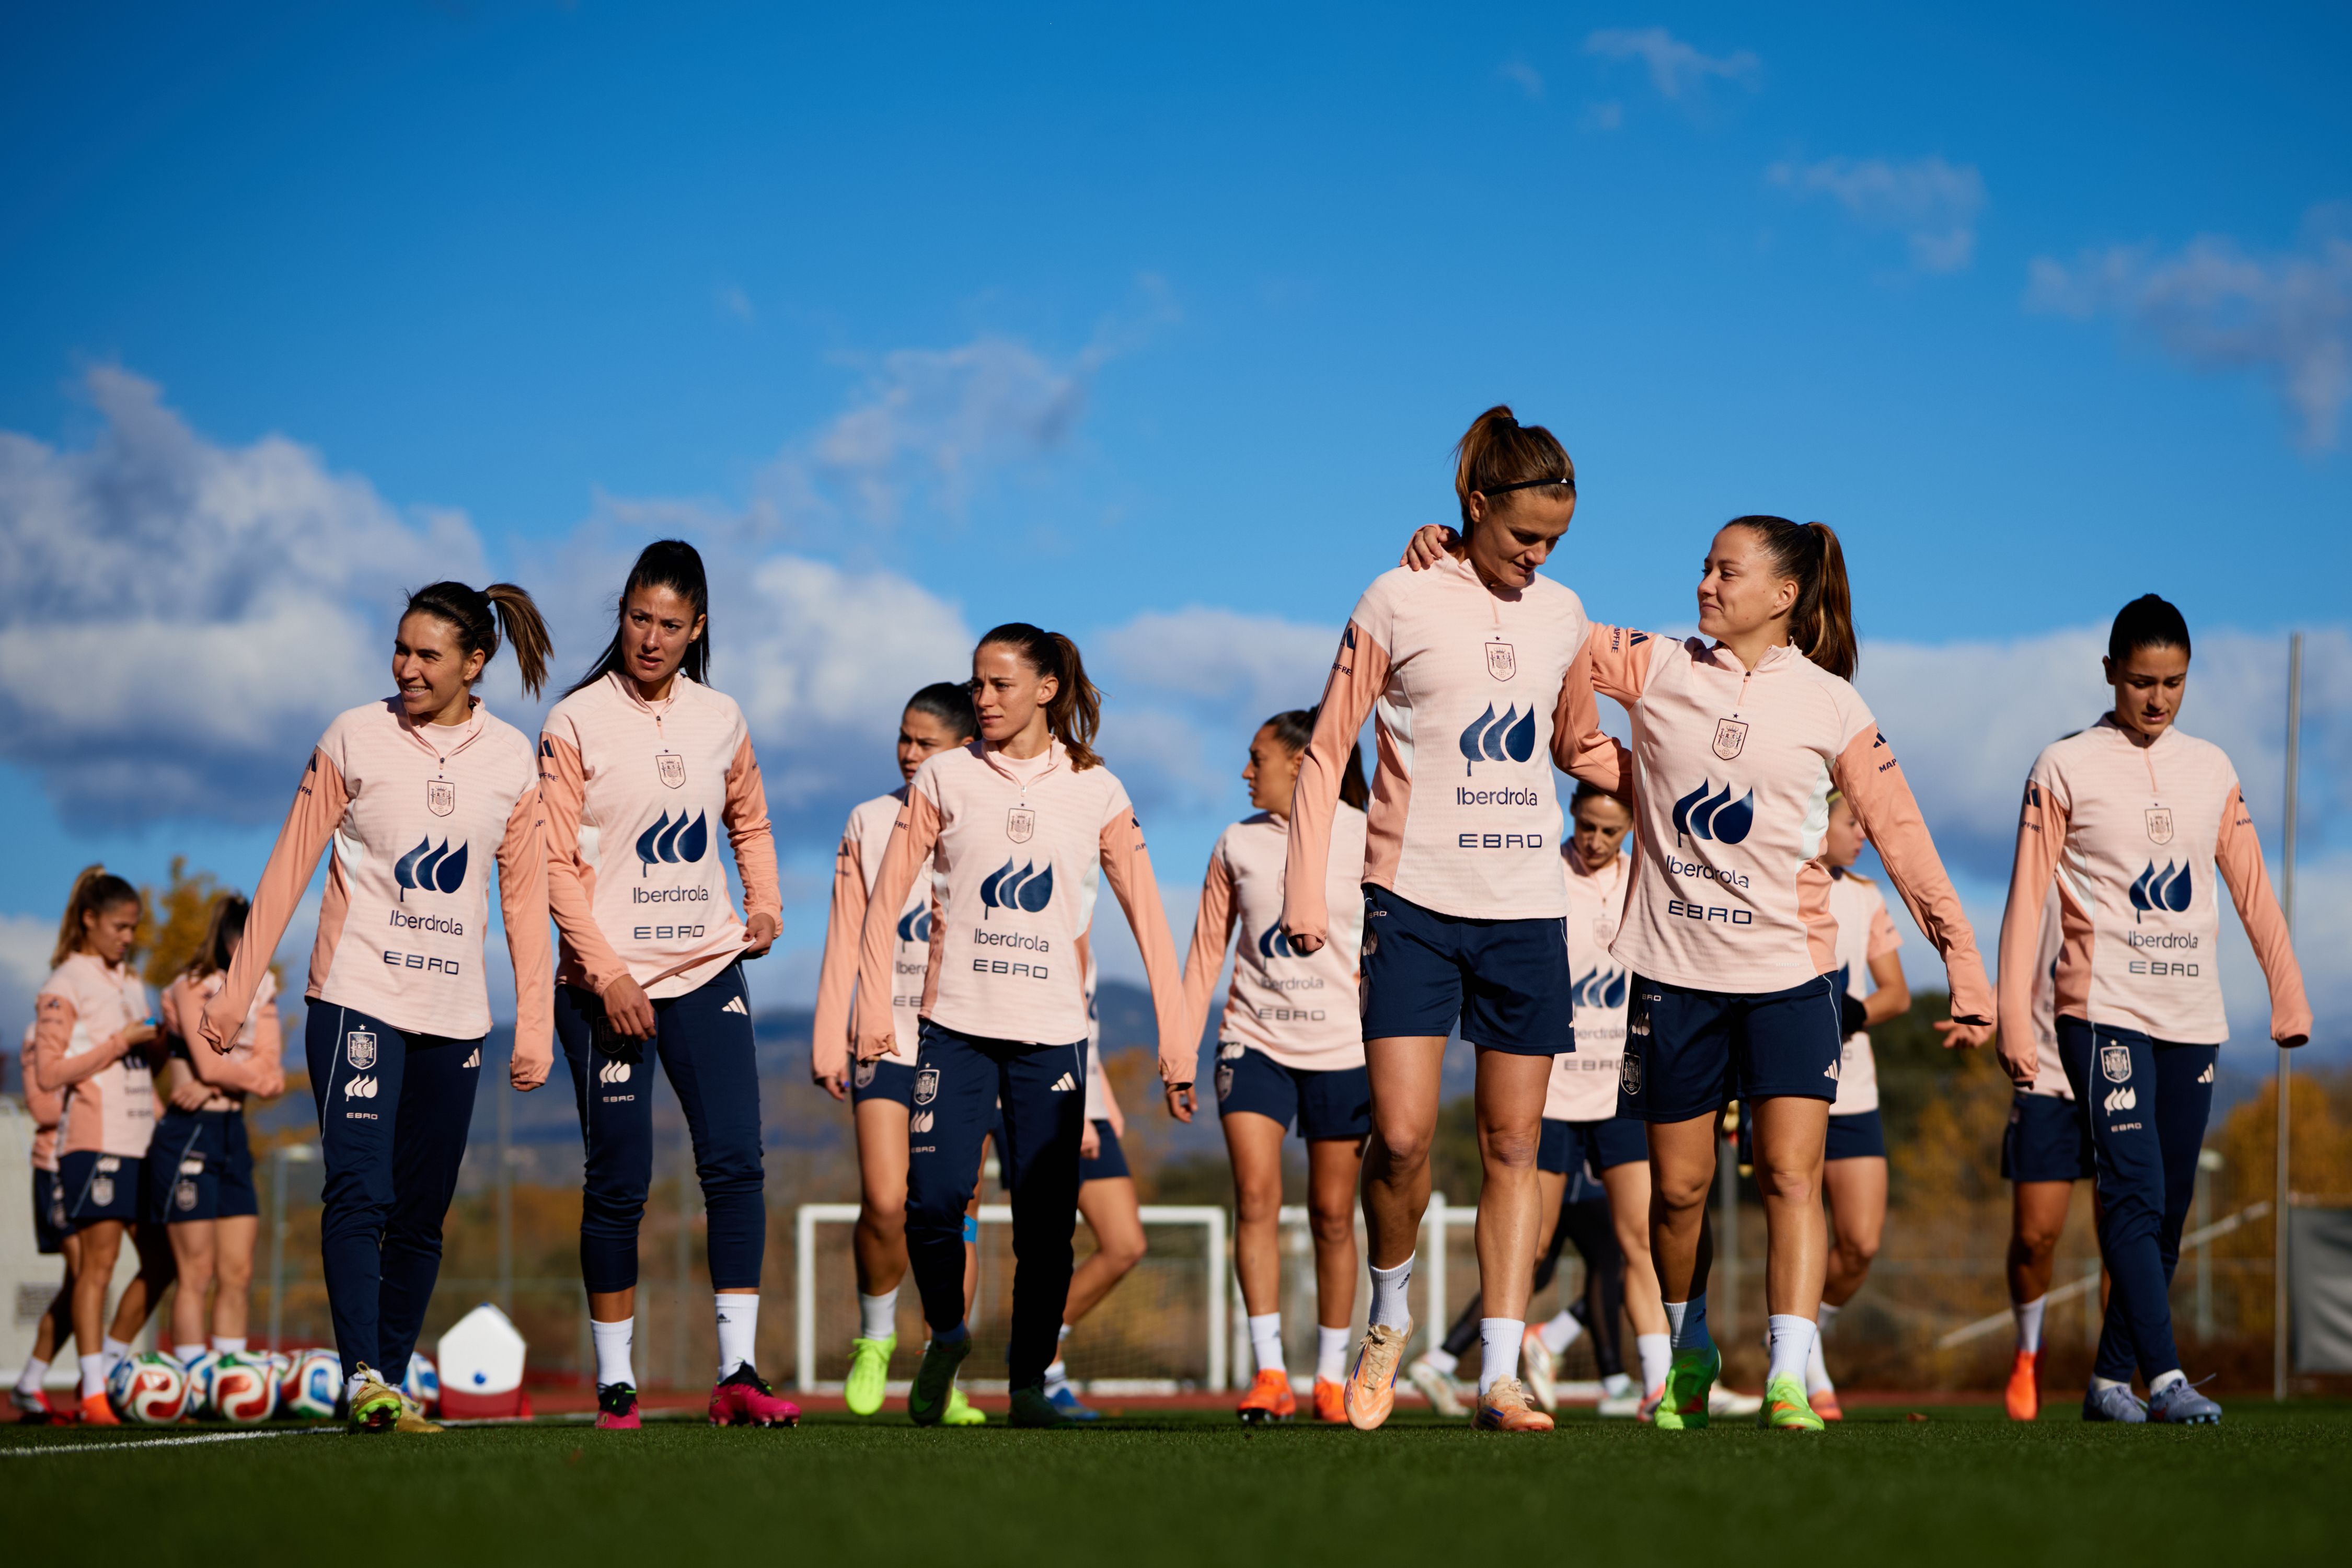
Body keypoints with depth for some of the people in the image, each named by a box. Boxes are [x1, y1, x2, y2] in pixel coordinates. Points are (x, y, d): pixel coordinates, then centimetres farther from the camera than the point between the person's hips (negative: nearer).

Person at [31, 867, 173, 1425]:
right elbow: (48, 1073, -10)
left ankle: (109, 1363, 18)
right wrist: (119, 1044, -14)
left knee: (161, 1263, 7)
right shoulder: (66, 984, -3)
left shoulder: (130, 981, 20)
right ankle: (93, 1393, -10)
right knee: (98, 1262, -11)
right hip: (94, 1142, -8)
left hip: (141, 1140, 8)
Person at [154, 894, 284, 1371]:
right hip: (189, 1134, -7)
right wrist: (261, 1077, -1)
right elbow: (208, 1062, -16)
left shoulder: (260, 993, 12)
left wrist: (212, 1085, -15)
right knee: (197, 1273, -7)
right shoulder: (191, 988, -7)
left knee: (238, 1273, 4)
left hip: (234, 1135, 7)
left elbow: (270, 1067, 0)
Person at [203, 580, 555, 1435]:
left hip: (454, 1013, 3)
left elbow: (526, 898, 11)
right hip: (358, 998, -3)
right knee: (359, 1193, -16)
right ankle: (363, 1382, -22)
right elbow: (288, 868, 3)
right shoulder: (355, 739, 0)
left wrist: (534, 1025, 6)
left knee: (421, 1214, 4)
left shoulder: (511, 758, 7)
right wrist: (237, 990, 0)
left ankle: (393, 1379, 12)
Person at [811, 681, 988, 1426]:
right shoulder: (870, 823, 10)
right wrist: (829, 1043, 6)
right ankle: (875, 1335, 12)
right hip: (886, 1040, 0)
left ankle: (944, 1377, 7)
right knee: (884, 1202, -13)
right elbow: (844, 943, 10)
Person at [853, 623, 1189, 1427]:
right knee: (933, 1198, -11)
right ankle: (945, 1335, 16)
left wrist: (1173, 1028, 0)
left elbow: (1145, 910, 6)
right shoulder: (944, 779, 6)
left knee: (1046, 1218, -4)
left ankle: (1029, 1381, 10)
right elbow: (887, 897, 6)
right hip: (956, 1024, 0)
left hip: (1053, 1030, 0)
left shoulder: (1095, 791, 7)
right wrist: (874, 1007, -2)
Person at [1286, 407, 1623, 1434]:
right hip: (1416, 899, -4)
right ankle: (1390, 1312, 13)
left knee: (1514, 1145, 2)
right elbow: (1327, 751, 0)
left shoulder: (1562, 615, 11)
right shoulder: (1400, 602, -2)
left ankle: (1499, 1376, 4)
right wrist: (1307, 893, -7)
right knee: (1402, 1136, -14)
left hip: (1528, 909, 4)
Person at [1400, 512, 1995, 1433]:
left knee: (1790, 1175, -13)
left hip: (1788, 973, -2)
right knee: (1680, 1186, 8)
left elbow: (1899, 834, 3)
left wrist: (1964, 965, 0)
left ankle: (1789, 1379, -17)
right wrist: (1456, 558, -12)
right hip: (1673, 969, 2)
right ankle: (1689, 1354, 30)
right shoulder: (1658, 669, 3)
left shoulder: (1830, 706, 1)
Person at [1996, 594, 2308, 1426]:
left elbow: (2252, 889, 18)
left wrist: (2289, 994, 13)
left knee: (2169, 1209, 4)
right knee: (2135, 1194, -17)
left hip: (2193, 1017, 5)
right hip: (2104, 1010, -5)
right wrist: (2014, 1023, -5)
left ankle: (2110, 1378, 13)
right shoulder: (2065, 767, 1)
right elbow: (2027, 897, 0)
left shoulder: (2211, 770, 13)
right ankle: (2165, 1378, -22)